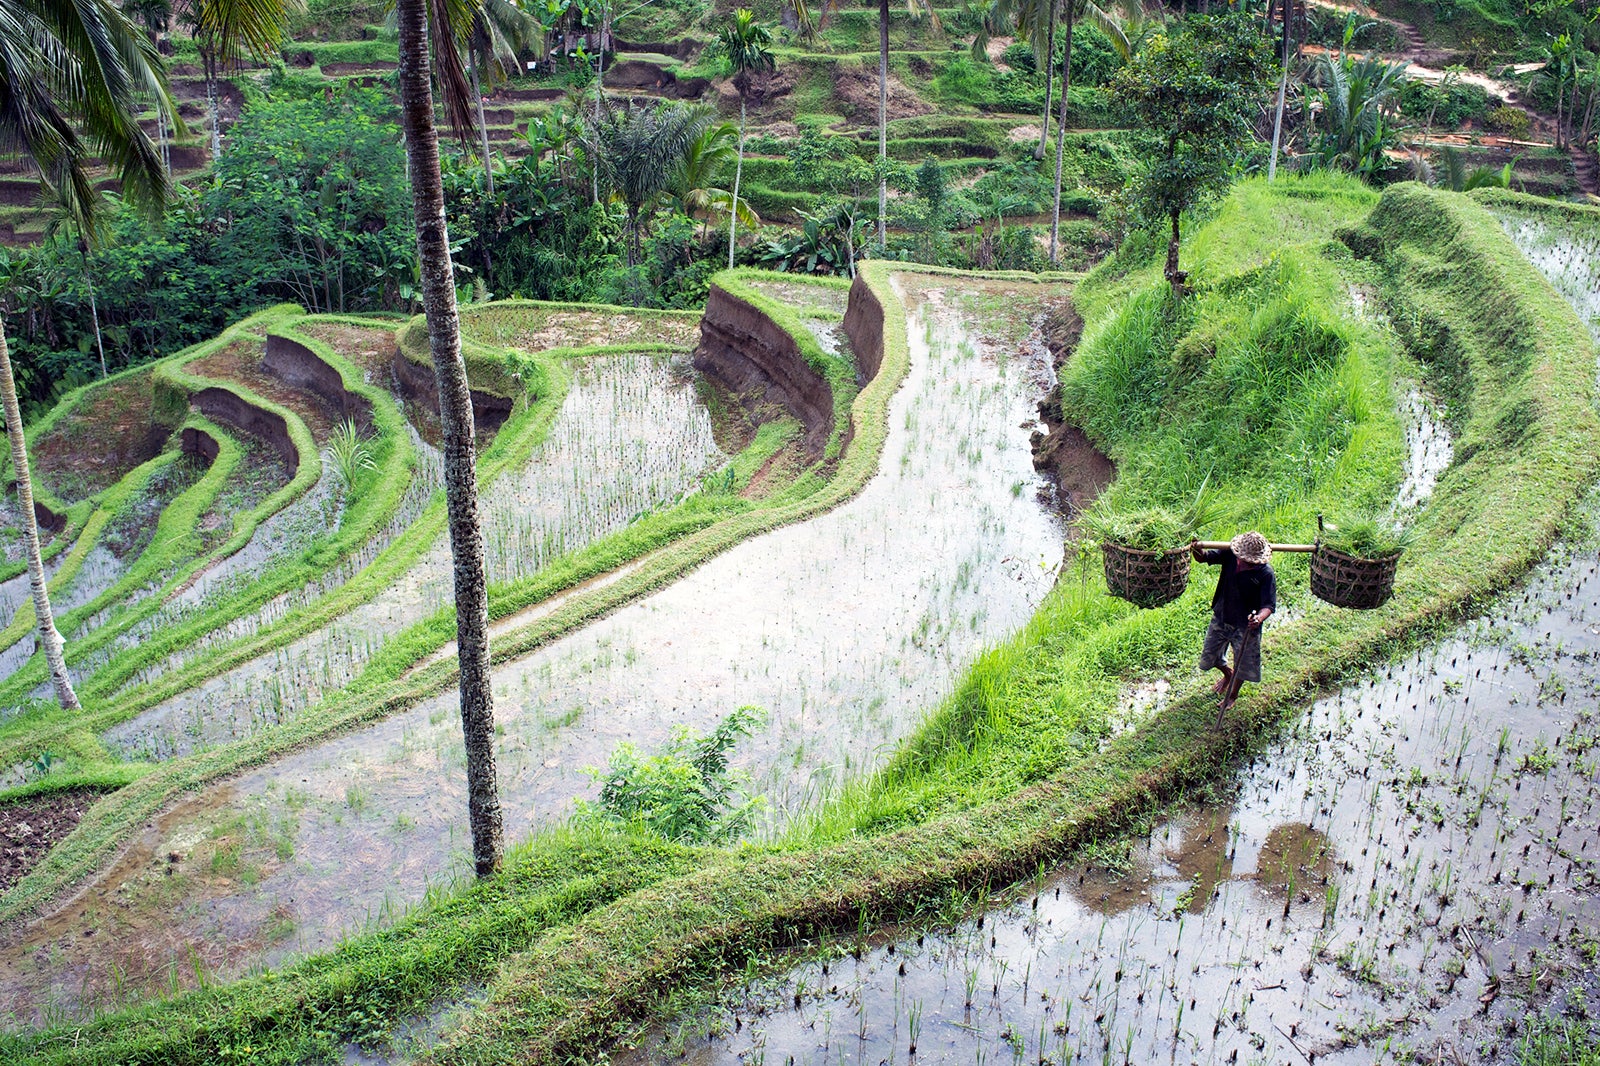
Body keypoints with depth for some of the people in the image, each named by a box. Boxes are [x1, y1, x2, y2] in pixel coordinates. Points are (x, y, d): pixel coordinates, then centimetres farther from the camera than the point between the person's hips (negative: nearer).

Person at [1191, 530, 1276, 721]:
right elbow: (1205, 557, -5)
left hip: (1245, 626, -4)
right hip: (1220, 618, 4)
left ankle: (1233, 694, 46)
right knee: (1210, 656, 21)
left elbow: (1269, 605, -24)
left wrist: (1260, 617, -46)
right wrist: (1198, 550, -29)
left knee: (1242, 665, 16)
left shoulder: (1266, 574, -25)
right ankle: (1228, 674, 55)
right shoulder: (1230, 555, -15)